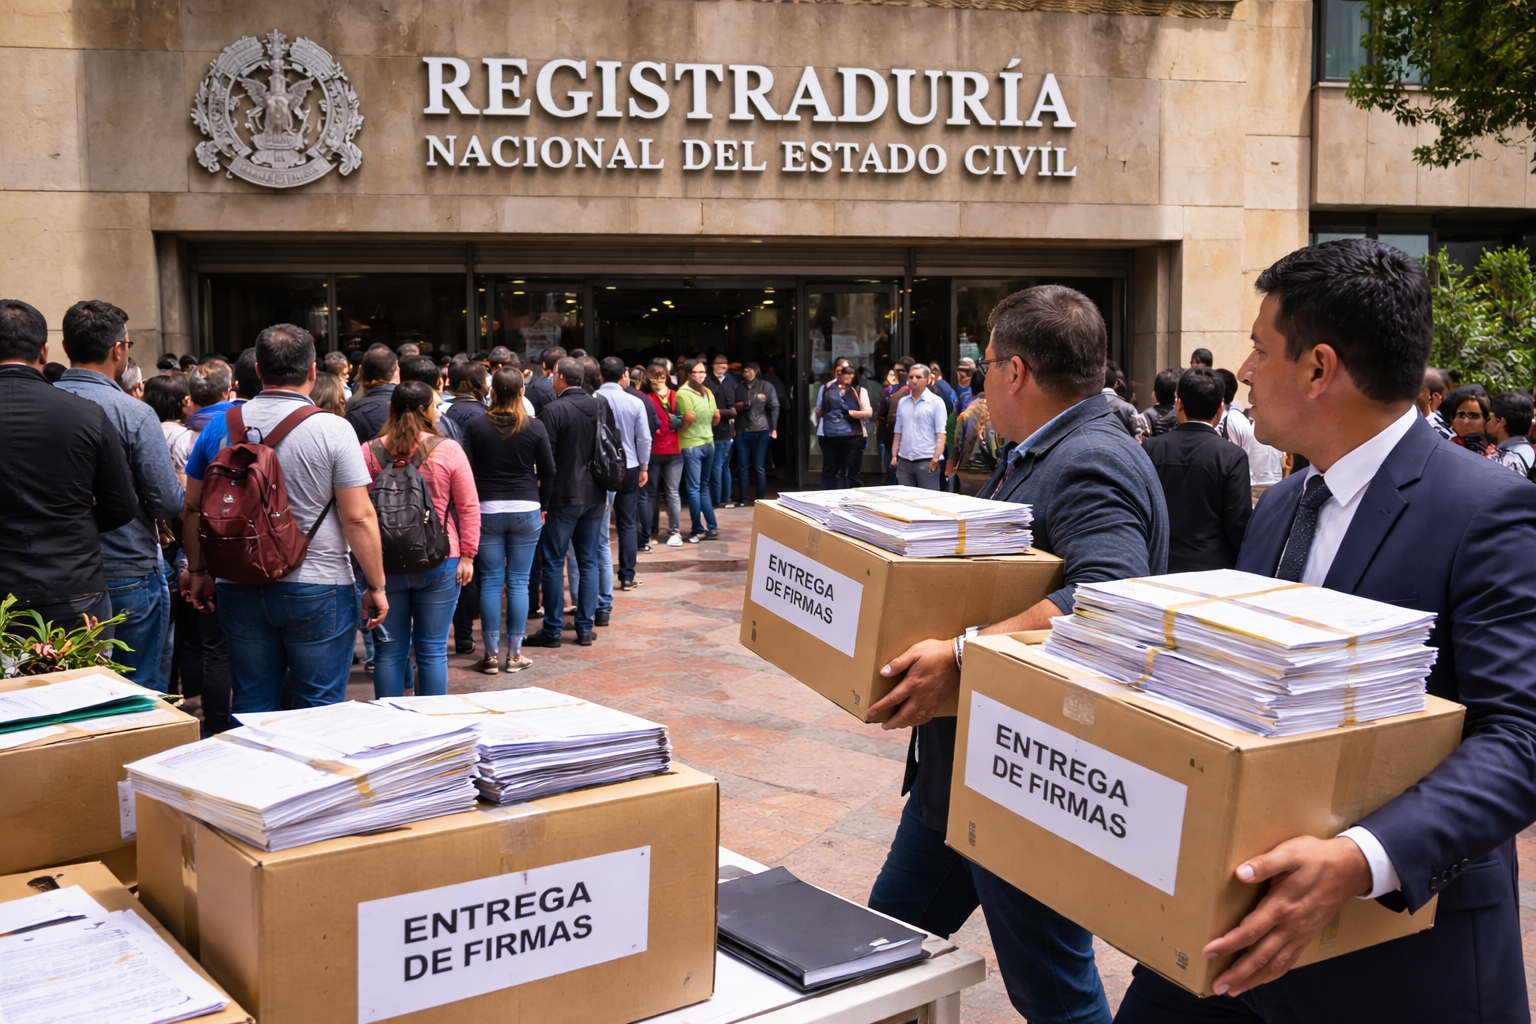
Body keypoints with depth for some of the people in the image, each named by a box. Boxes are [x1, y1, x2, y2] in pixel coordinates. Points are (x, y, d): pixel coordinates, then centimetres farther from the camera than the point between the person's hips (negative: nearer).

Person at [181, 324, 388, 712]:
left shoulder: (221, 426, 2)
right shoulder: (333, 430, -11)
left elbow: (192, 509, 9)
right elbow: (359, 517, -12)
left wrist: (198, 572, 21)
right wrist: (376, 586, -4)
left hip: (240, 589, 4)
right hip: (319, 589, -4)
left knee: (251, 706, 13)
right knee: (319, 708, 6)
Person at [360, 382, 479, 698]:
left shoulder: (369, 452, -1)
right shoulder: (448, 450, -7)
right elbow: (468, 507, -5)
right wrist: (467, 554, 2)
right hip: (438, 564, -2)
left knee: (389, 651, 10)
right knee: (433, 651, 6)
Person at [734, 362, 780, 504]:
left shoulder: (766, 386, 5)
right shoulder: (739, 388, 15)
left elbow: (775, 407, 0)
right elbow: (734, 409, 21)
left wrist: (774, 428, -8)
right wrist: (738, 407, -2)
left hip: (761, 431, -3)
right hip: (742, 432, 3)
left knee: (759, 467, 1)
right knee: (743, 467, 3)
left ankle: (761, 498, 7)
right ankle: (744, 498, 9)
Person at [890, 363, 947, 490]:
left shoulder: (936, 402, -2)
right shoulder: (902, 402, 14)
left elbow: (940, 433, -7)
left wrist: (936, 458, -16)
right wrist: (894, 455, 8)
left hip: (926, 461, -5)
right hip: (904, 460, 5)